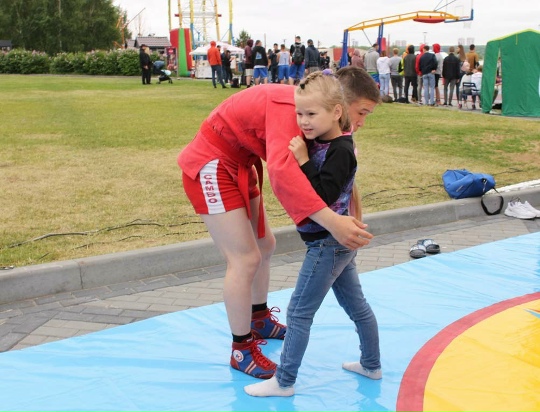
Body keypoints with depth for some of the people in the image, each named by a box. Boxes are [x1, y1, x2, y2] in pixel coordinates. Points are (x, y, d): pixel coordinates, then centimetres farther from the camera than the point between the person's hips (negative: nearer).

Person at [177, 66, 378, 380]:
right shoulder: (290, 106, -30)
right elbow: (281, 169, -47)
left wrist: (348, 220, -14)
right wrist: (331, 221, -53)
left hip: (238, 165, 10)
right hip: (211, 165, -10)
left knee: (265, 245, 19)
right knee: (245, 259, -9)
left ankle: (260, 321, 40)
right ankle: (242, 351, 8)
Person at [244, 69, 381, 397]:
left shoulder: (341, 151, -22)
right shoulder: (321, 141, 3)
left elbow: (322, 197, -29)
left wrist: (303, 161, -28)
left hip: (327, 243, -10)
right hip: (338, 242, 10)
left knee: (299, 312, -2)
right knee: (356, 304, 20)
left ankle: (284, 382, 9)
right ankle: (372, 365, 36)